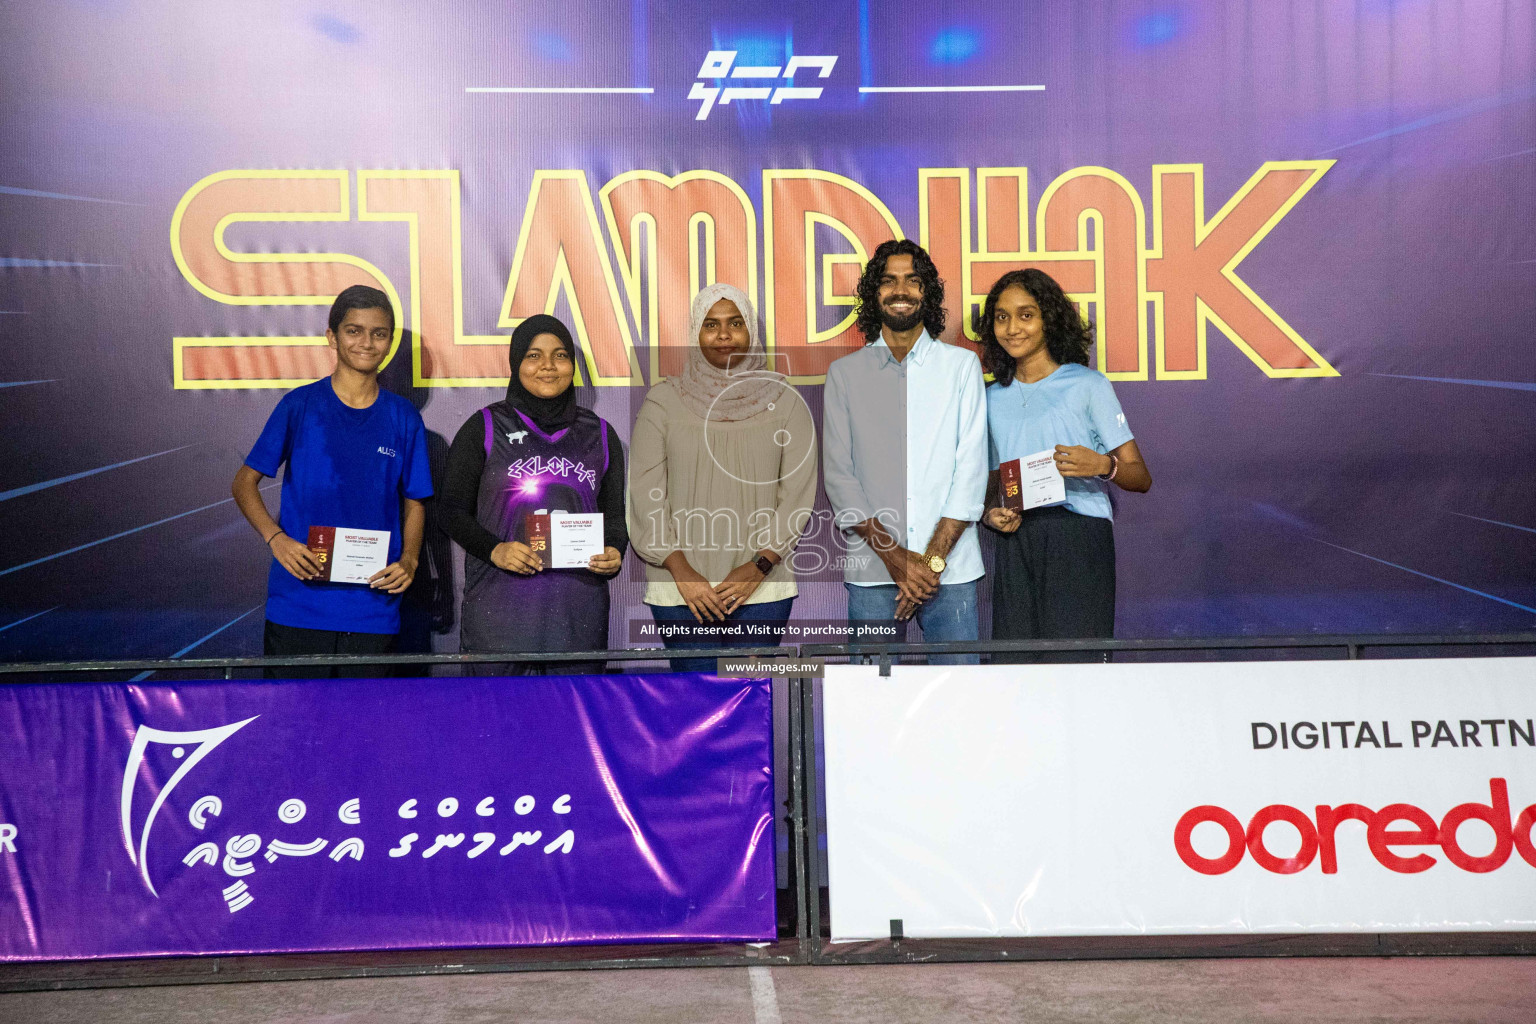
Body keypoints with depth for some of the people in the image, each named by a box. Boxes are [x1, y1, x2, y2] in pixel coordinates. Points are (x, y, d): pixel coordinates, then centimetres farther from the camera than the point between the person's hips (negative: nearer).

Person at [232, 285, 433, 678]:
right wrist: (276, 538, -11)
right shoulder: (300, 405, 2)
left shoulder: (404, 418, 7)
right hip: (298, 599, -1)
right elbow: (244, 483, 6)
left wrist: (409, 560, -7)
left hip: (374, 607, 2)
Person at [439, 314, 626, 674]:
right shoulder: (484, 428, 7)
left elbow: (615, 514, 16)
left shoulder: (599, 434, 15)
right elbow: (454, 510, 5)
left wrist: (615, 554, -5)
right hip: (499, 603, -2)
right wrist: (494, 550, -13)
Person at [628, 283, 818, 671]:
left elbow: (798, 493, 0)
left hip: (762, 587, 1)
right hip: (681, 586, 0)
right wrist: (681, 570, -10)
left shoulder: (784, 402, 5)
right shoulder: (663, 402, 3)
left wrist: (758, 566, -10)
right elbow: (645, 494, -1)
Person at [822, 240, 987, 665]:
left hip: (951, 568, 0)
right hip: (871, 569, 0)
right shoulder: (845, 373, 9)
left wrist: (934, 558, -8)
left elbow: (971, 469, 2)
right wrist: (893, 555, -8)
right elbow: (838, 474, 2)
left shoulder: (961, 366, 9)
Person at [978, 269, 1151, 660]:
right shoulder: (994, 399, 18)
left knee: (1073, 657, -12)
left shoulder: (1087, 385, 5)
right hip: (1016, 543, 4)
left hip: (1079, 536, -3)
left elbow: (1140, 477, 3)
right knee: (1015, 656, -3)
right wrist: (991, 512, 1)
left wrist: (1103, 465, -18)